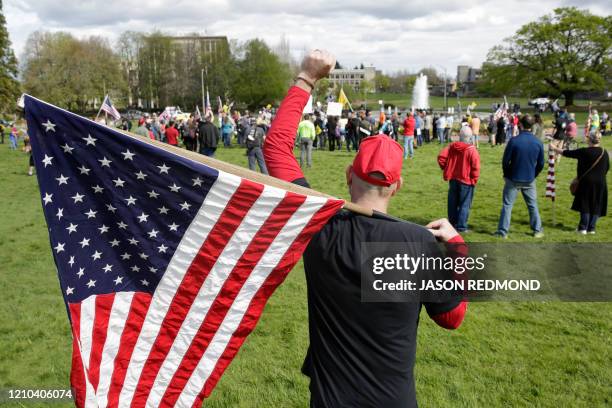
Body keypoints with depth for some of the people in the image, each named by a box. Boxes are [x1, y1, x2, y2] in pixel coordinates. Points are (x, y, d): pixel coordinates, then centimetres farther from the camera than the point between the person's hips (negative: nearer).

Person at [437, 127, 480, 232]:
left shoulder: (452, 146, -2)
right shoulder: (472, 150, -15)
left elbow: (441, 157, -6)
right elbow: (476, 167, -16)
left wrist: (446, 169, 7)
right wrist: (474, 180, -3)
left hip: (453, 179, 5)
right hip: (466, 181, -5)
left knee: (453, 203, 16)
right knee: (464, 204, 4)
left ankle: (452, 223, 25)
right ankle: (461, 226, 5)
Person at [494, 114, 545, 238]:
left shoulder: (514, 140, -15)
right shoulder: (538, 143, -4)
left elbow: (505, 161, -10)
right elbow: (541, 164, 4)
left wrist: (507, 174, 7)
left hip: (513, 179, -3)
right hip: (529, 180, 3)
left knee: (507, 205, 5)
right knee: (533, 205, 16)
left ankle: (502, 231, 6)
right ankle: (537, 231, 22)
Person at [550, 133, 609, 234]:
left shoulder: (585, 152, -12)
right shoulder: (605, 153, 3)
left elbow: (567, 153, -6)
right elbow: (607, 168, 13)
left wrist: (554, 148, 7)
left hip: (587, 182, -4)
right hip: (600, 183, 4)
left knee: (585, 205, 5)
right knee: (596, 206, 9)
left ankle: (583, 228, 7)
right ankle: (591, 228, 12)